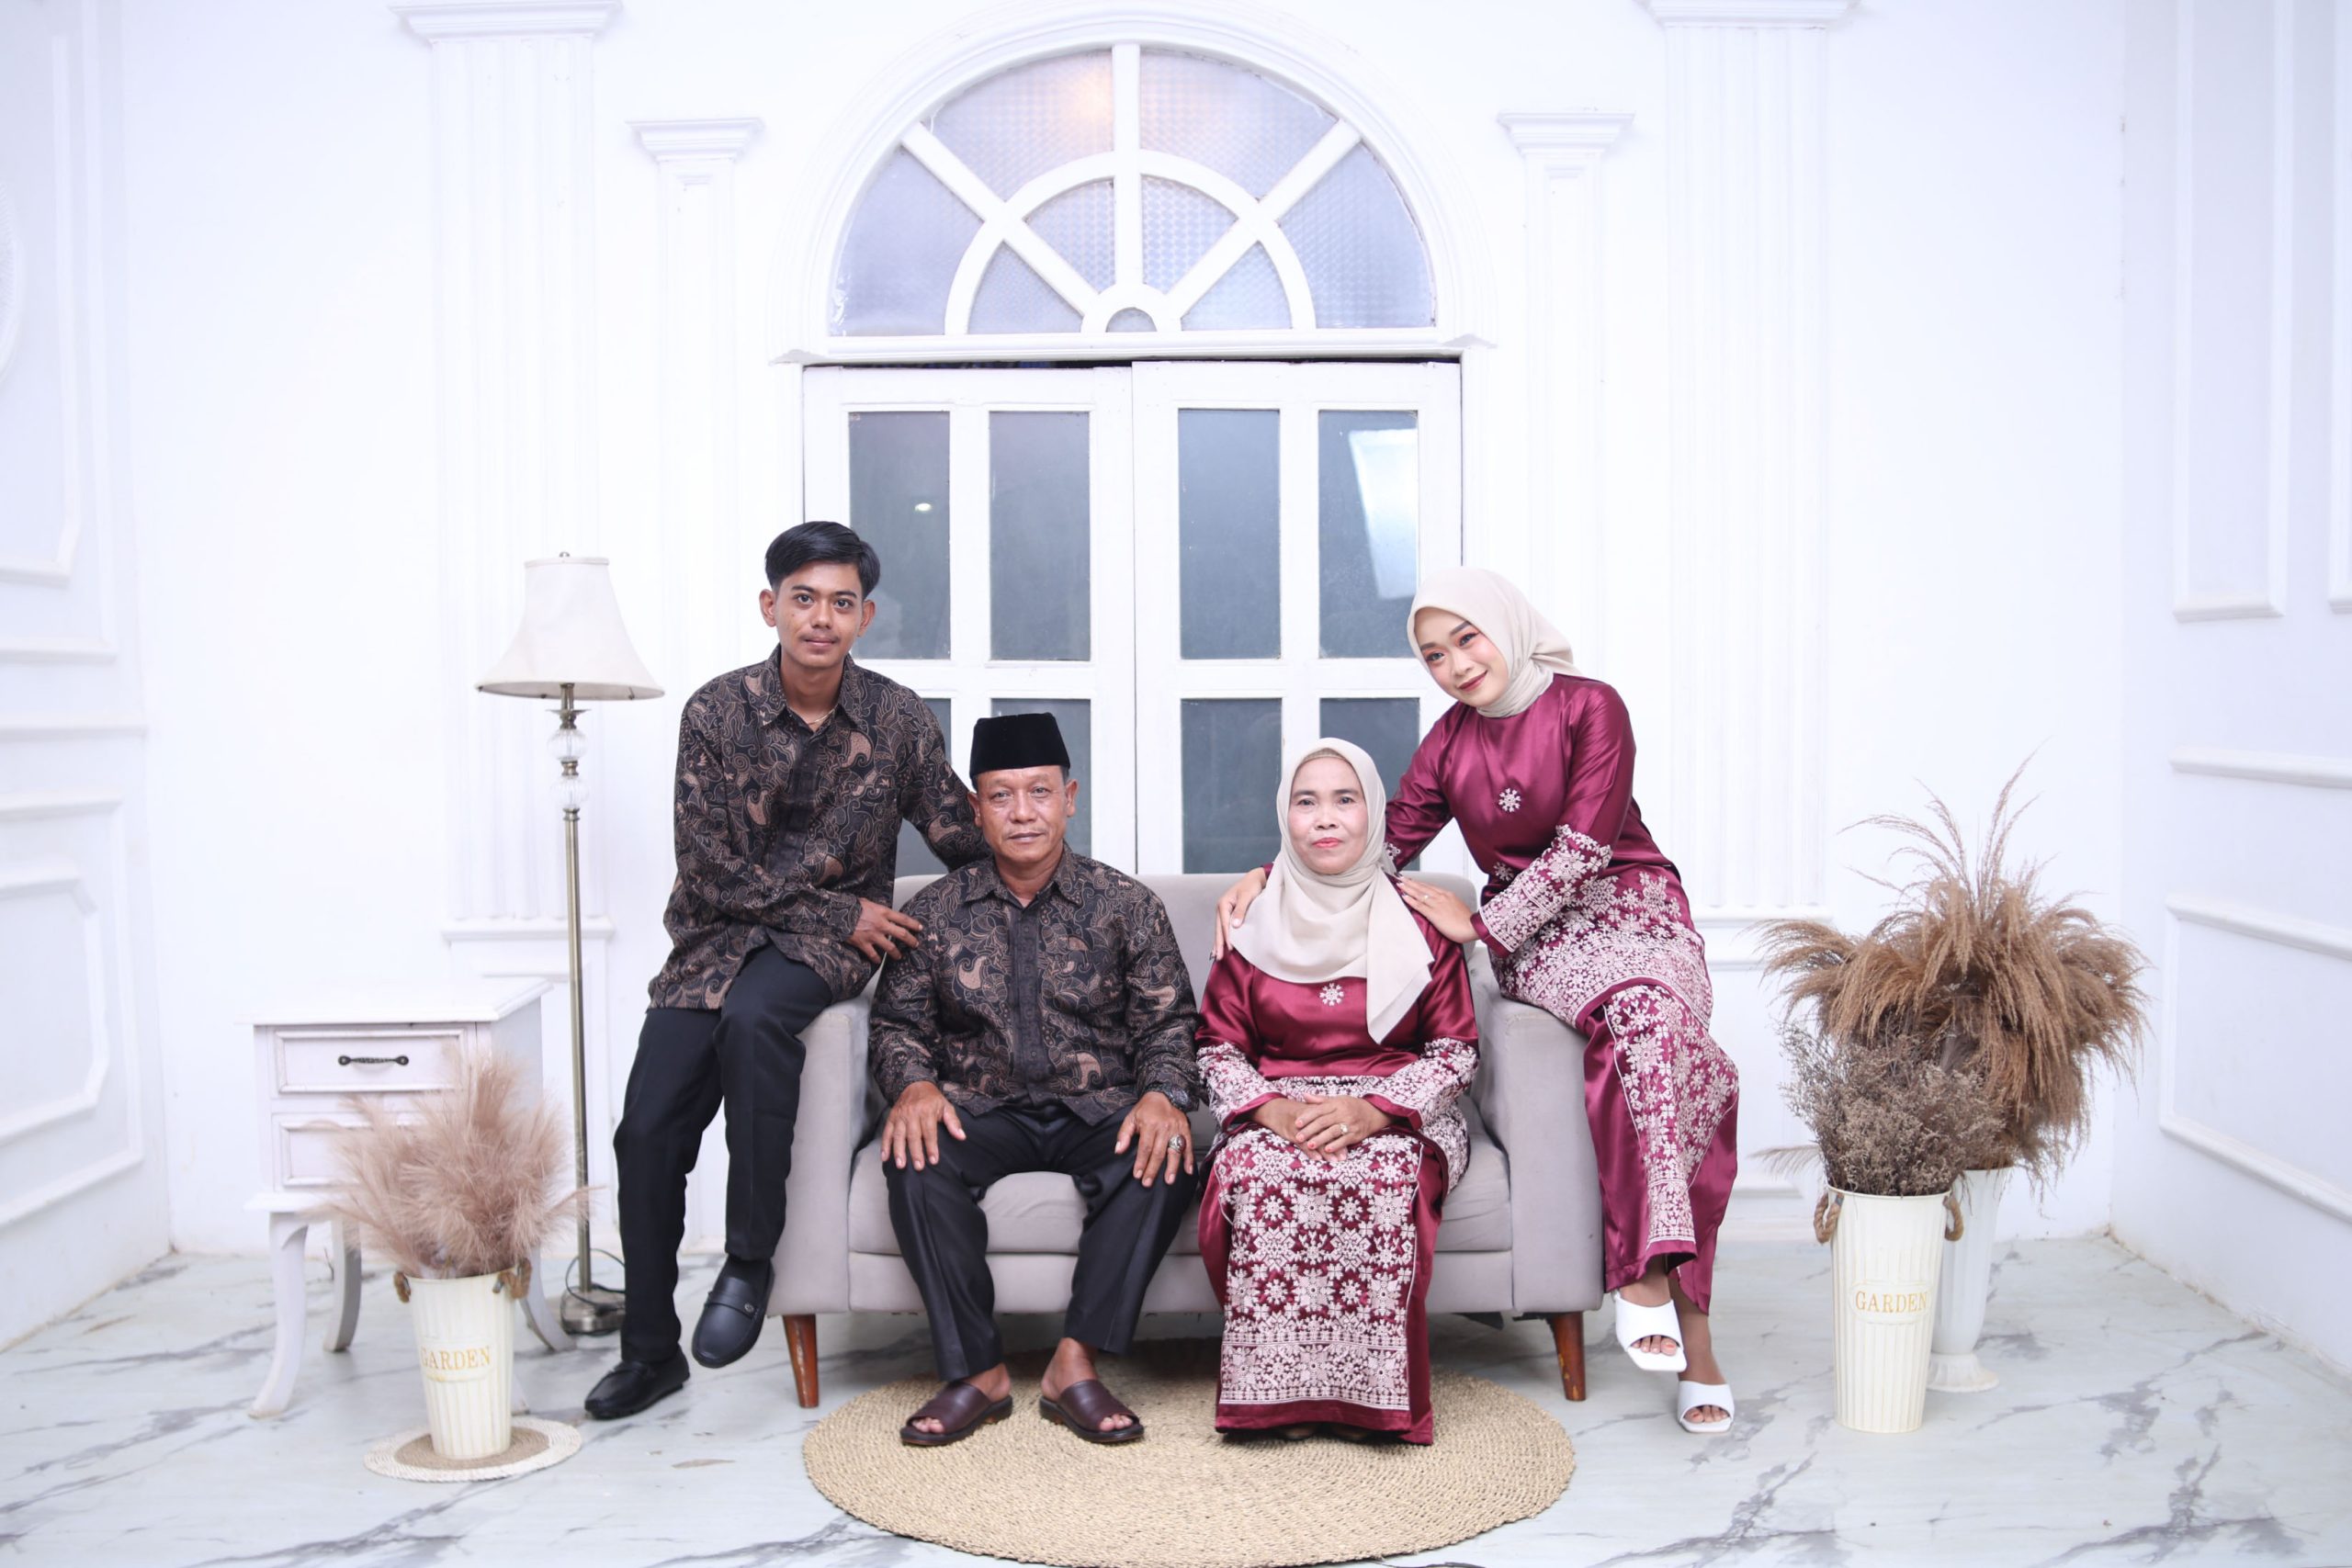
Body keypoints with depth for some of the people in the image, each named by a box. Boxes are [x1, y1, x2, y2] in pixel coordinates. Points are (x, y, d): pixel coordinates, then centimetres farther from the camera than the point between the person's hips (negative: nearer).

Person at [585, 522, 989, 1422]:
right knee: (648, 1129, -11)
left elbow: (966, 842, 7)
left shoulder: (896, 720, -2)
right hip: (720, 937, 2)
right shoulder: (716, 712, -5)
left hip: (833, 944, -1)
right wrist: (838, 911, -11)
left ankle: (750, 1260, -18)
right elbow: (710, 870, -9)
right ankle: (649, 1350, 9)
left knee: (754, 1014, -35)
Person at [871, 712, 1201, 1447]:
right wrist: (913, 1084, -14)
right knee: (915, 1159, -32)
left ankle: (1074, 1364, -26)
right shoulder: (935, 911, 7)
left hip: (1098, 1109, 0)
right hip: (982, 1110, 1)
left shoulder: (1126, 905, 5)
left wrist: (1163, 1095, -19)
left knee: (1164, 1158, -33)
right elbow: (897, 1021, 9)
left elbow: (1167, 1023, 2)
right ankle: (976, 1371, -22)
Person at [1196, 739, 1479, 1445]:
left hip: (1394, 1115, -1)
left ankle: (1370, 1390, -24)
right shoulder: (1254, 923, 9)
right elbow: (1219, 1048, 8)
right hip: (1277, 1113, 1)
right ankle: (1278, 1389, -23)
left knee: (1386, 1175, -36)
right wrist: (1271, 1109, -13)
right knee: (1260, 1173, -33)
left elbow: (1456, 1049, 2)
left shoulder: (1418, 922, 6)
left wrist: (1374, 1110, -15)